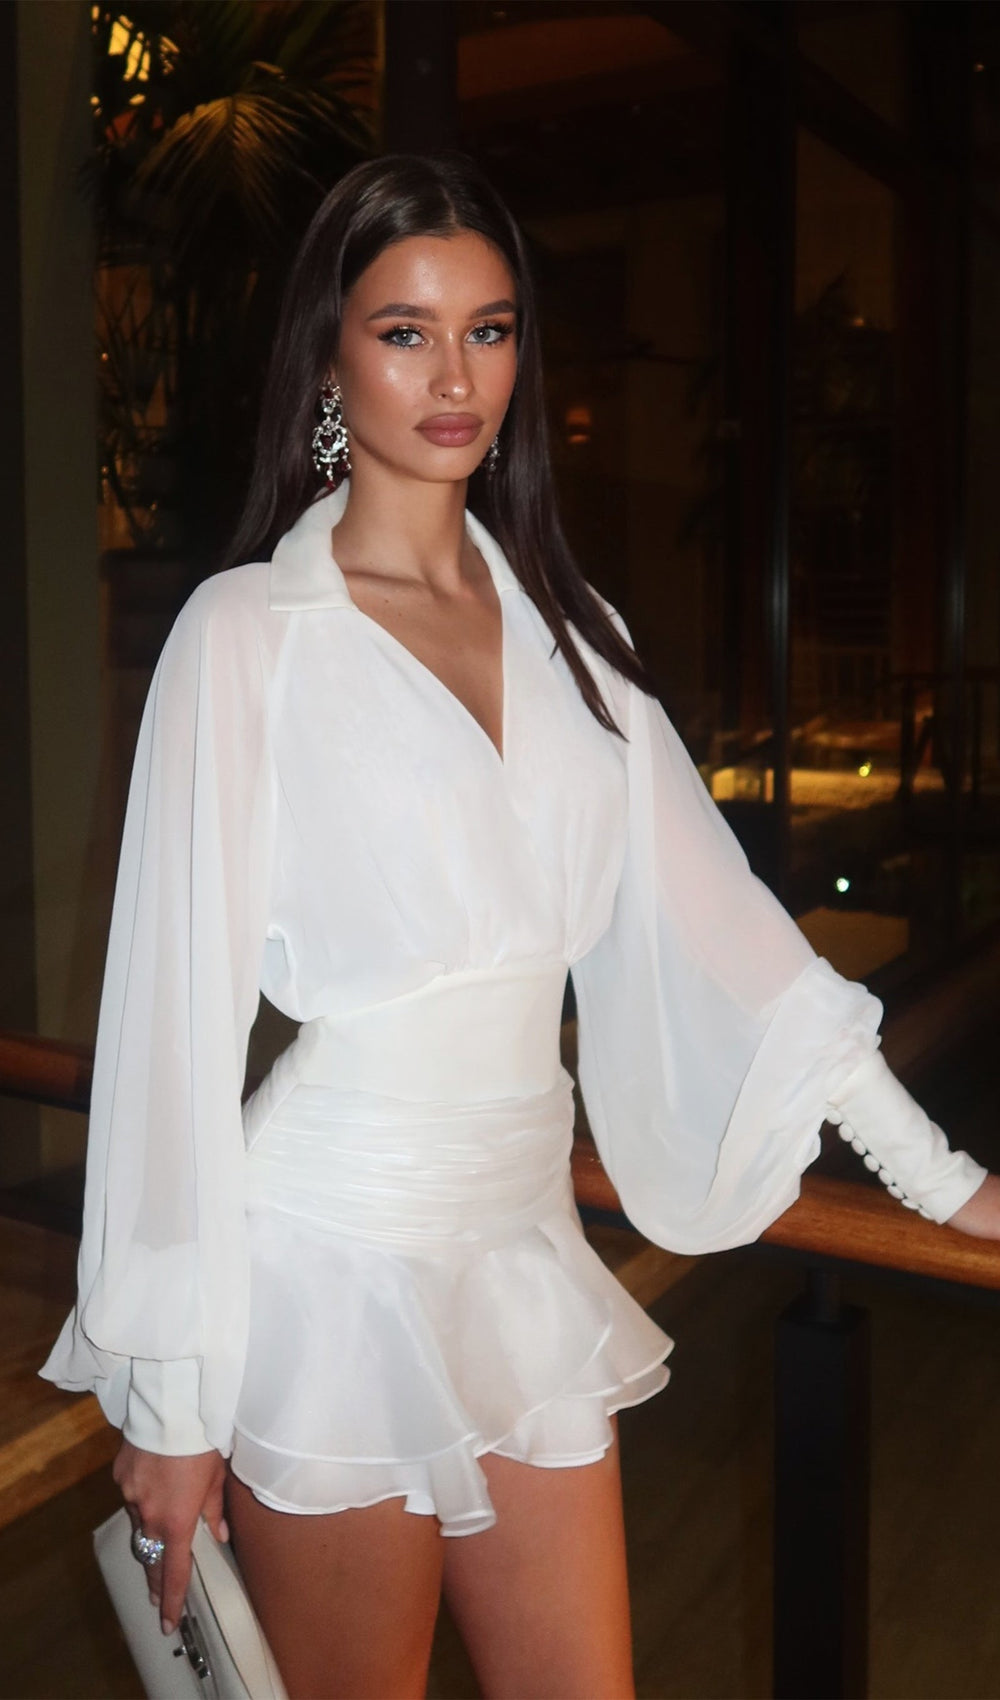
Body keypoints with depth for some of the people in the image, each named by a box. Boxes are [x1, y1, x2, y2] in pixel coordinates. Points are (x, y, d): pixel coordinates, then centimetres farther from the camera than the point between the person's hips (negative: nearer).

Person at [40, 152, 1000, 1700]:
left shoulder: (569, 629, 7)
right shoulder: (250, 631, -8)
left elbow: (708, 917, 7)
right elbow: (180, 1009, -10)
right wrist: (171, 1399, -9)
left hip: (527, 1249, 5)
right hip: (334, 1262, -4)